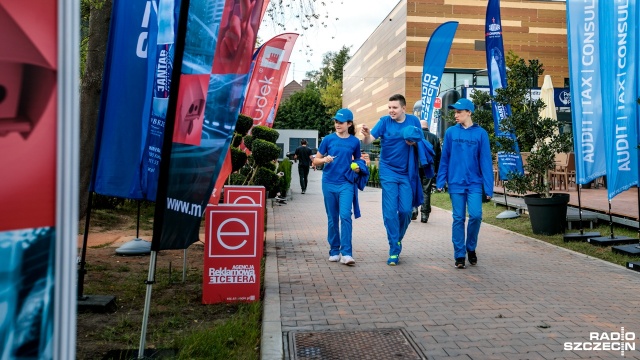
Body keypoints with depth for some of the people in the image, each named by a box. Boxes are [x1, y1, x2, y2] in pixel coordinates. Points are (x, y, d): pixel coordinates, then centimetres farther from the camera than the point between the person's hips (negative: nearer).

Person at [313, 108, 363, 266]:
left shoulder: (355, 141, 3)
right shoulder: (328, 139, 1)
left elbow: (357, 160, 18)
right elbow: (316, 160, 5)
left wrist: (357, 167, -4)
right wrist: (325, 159, -16)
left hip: (346, 184, -1)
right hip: (329, 183, 1)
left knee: (345, 215, -14)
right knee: (332, 218, 8)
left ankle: (346, 253, -11)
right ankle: (334, 251, 20)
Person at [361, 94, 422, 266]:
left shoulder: (413, 121, 1)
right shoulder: (385, 121, -5)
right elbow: (370, 140, -17)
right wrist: (366, 135, -40)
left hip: (406, 173, 2)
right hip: (388, 172, -2)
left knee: (406, 210, 0)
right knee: (390, 211, -4)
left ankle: (398, 238, 28)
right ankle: (394, 251, 4)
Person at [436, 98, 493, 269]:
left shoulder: (480, 133, -2)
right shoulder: (451, 132, 1)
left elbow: (485, 161, -3)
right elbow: (444, 158, 5)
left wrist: (488, 187, -5)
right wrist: (440, 181, 3)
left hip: (474, 183, -1)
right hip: (456, 183, 1)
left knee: (475, 215, -9)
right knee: (458, 218, 4)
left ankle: (471, 248, 17)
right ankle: (459, 255, 14)